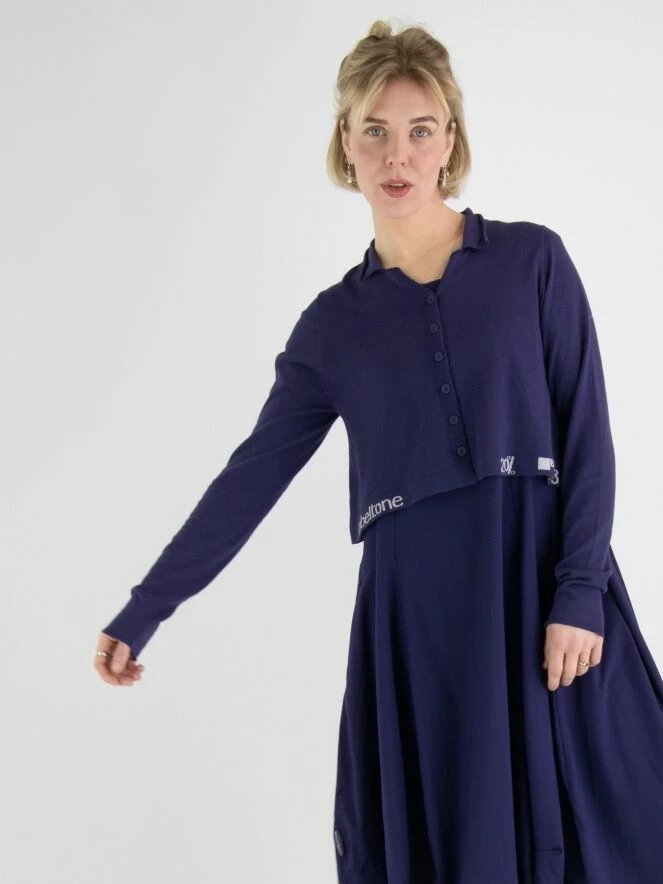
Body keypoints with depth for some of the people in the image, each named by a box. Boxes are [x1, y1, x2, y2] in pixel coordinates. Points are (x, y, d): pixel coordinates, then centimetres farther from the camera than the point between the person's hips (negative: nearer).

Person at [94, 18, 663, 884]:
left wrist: (579, 593, -10)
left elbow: (586, 433, 0)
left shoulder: (533, 259, 3)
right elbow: (252, 477, 9)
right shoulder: (335, 322, 7)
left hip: (547, 584, -1)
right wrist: (144, 611, 7)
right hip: (419, 608, 1)